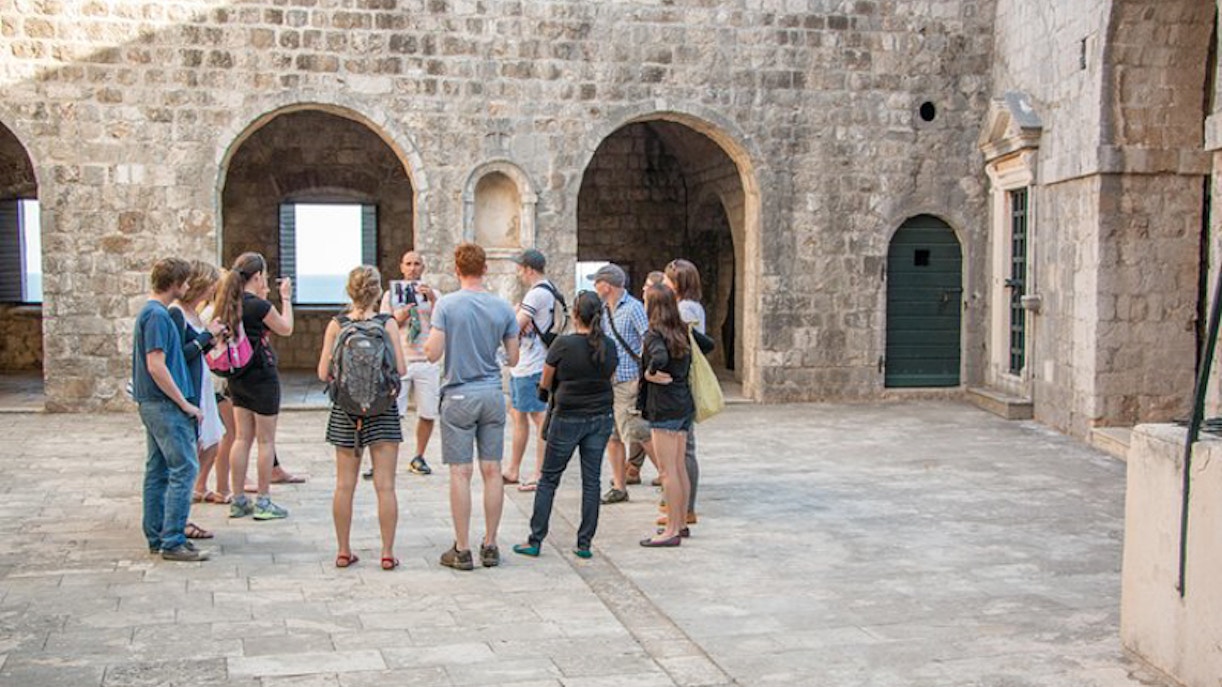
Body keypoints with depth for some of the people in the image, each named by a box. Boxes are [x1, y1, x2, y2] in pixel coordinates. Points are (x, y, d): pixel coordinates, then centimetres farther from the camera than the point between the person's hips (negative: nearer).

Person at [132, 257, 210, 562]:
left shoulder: (150, 312, 15)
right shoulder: (158, 315, -16)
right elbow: (156, 366, -21)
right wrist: (185, 404, -17)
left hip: (153, 404, 10)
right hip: (165, 405, -10)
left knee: (158, 471, 13)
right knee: (184, 469, -9)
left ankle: (157, 537, 19)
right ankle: (173, 542, -8)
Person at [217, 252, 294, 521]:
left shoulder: (230, 304, 3)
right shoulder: (259, 306, -18)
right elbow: (286, 329, -3)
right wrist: (286, 298, 7)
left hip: (237, 378, 7)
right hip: (262, 376, -7)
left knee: (242, 438, 12)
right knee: (266, 440, 2)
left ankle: (238, 500, 16)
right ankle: (263, 502, 7)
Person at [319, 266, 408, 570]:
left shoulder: (336, 325, -3)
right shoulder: (387, 323, -8)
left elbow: (324, 373, -5)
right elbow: (400, 370, -11)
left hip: (345, 409, 2)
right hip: (382, 411, -2)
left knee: (345, 485, 10)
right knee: (385, 485, 3)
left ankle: (343, 551, 16)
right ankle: (388, 553, 4)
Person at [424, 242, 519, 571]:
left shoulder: (446, 304, -8)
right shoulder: (503, 307, 2)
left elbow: (432, 354, -11)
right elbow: (513, 359, 6)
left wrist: (431, 334, 9)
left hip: (459, 396, -3)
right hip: (493, 395, 3)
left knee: (460, 473, 0)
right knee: (492, 471, 7)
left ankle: (462, 550, 4)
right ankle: (490, 546, 12)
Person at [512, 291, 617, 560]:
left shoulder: (564, 344, -14)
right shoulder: (609, 346, -2)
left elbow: (545, 384, -2)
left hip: (568, 418, -4)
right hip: (602, 417, 4)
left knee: (548, 479, 7)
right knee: (591, 480, 9)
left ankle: (535, 541, 10)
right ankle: (584, 543, 11)